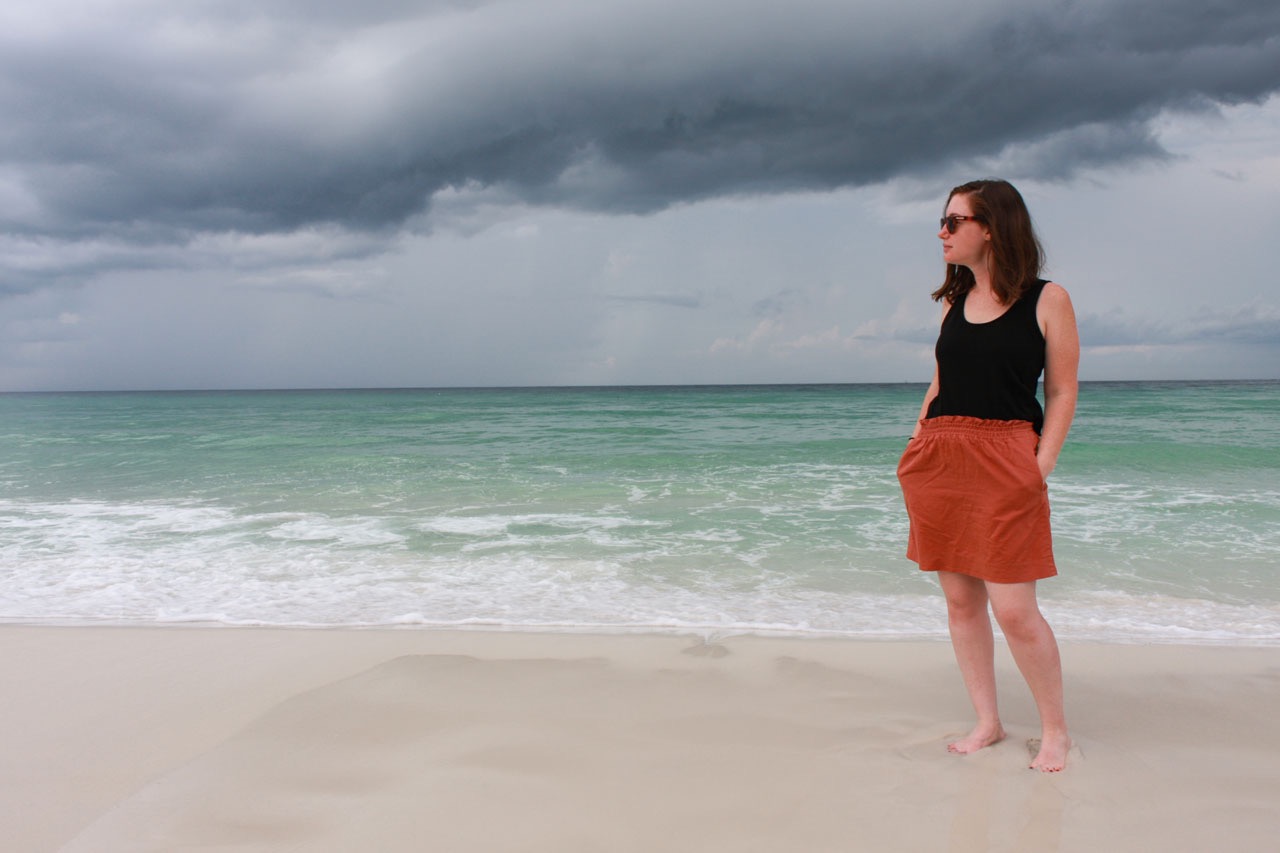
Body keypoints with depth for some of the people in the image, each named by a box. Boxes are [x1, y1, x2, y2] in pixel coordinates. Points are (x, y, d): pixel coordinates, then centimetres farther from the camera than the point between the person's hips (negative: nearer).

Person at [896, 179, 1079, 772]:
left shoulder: (1046, 300, 0)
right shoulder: (953, 299, 15)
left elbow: (1062, 392, 0)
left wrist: (1041, 466, -9)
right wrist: (918, 446, 10)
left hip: (1004, 461, -5)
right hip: (940, 458, 6)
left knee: (1013, 608, -7)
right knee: (960, 599, 8)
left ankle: (1055, 730, 13)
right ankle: (987, 723, 20)